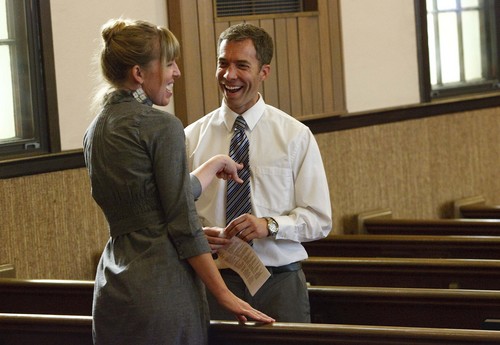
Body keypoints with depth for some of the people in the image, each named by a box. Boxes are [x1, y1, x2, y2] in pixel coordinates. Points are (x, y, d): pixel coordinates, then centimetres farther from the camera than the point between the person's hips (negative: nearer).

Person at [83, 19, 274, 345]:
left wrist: (216, 165, 33)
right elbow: (183, 223, -12)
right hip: (162, 287, -8)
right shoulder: (161, 126, -10)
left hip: (112, 292, 8)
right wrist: (224, 294, -6)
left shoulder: (95, 131, 13)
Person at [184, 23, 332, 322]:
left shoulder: (295, 135, 0)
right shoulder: (193, 138, 3)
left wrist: (270, 225, -18)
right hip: (215, 282, 1)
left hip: (281, 282, 0)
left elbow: (319, 219, -1)